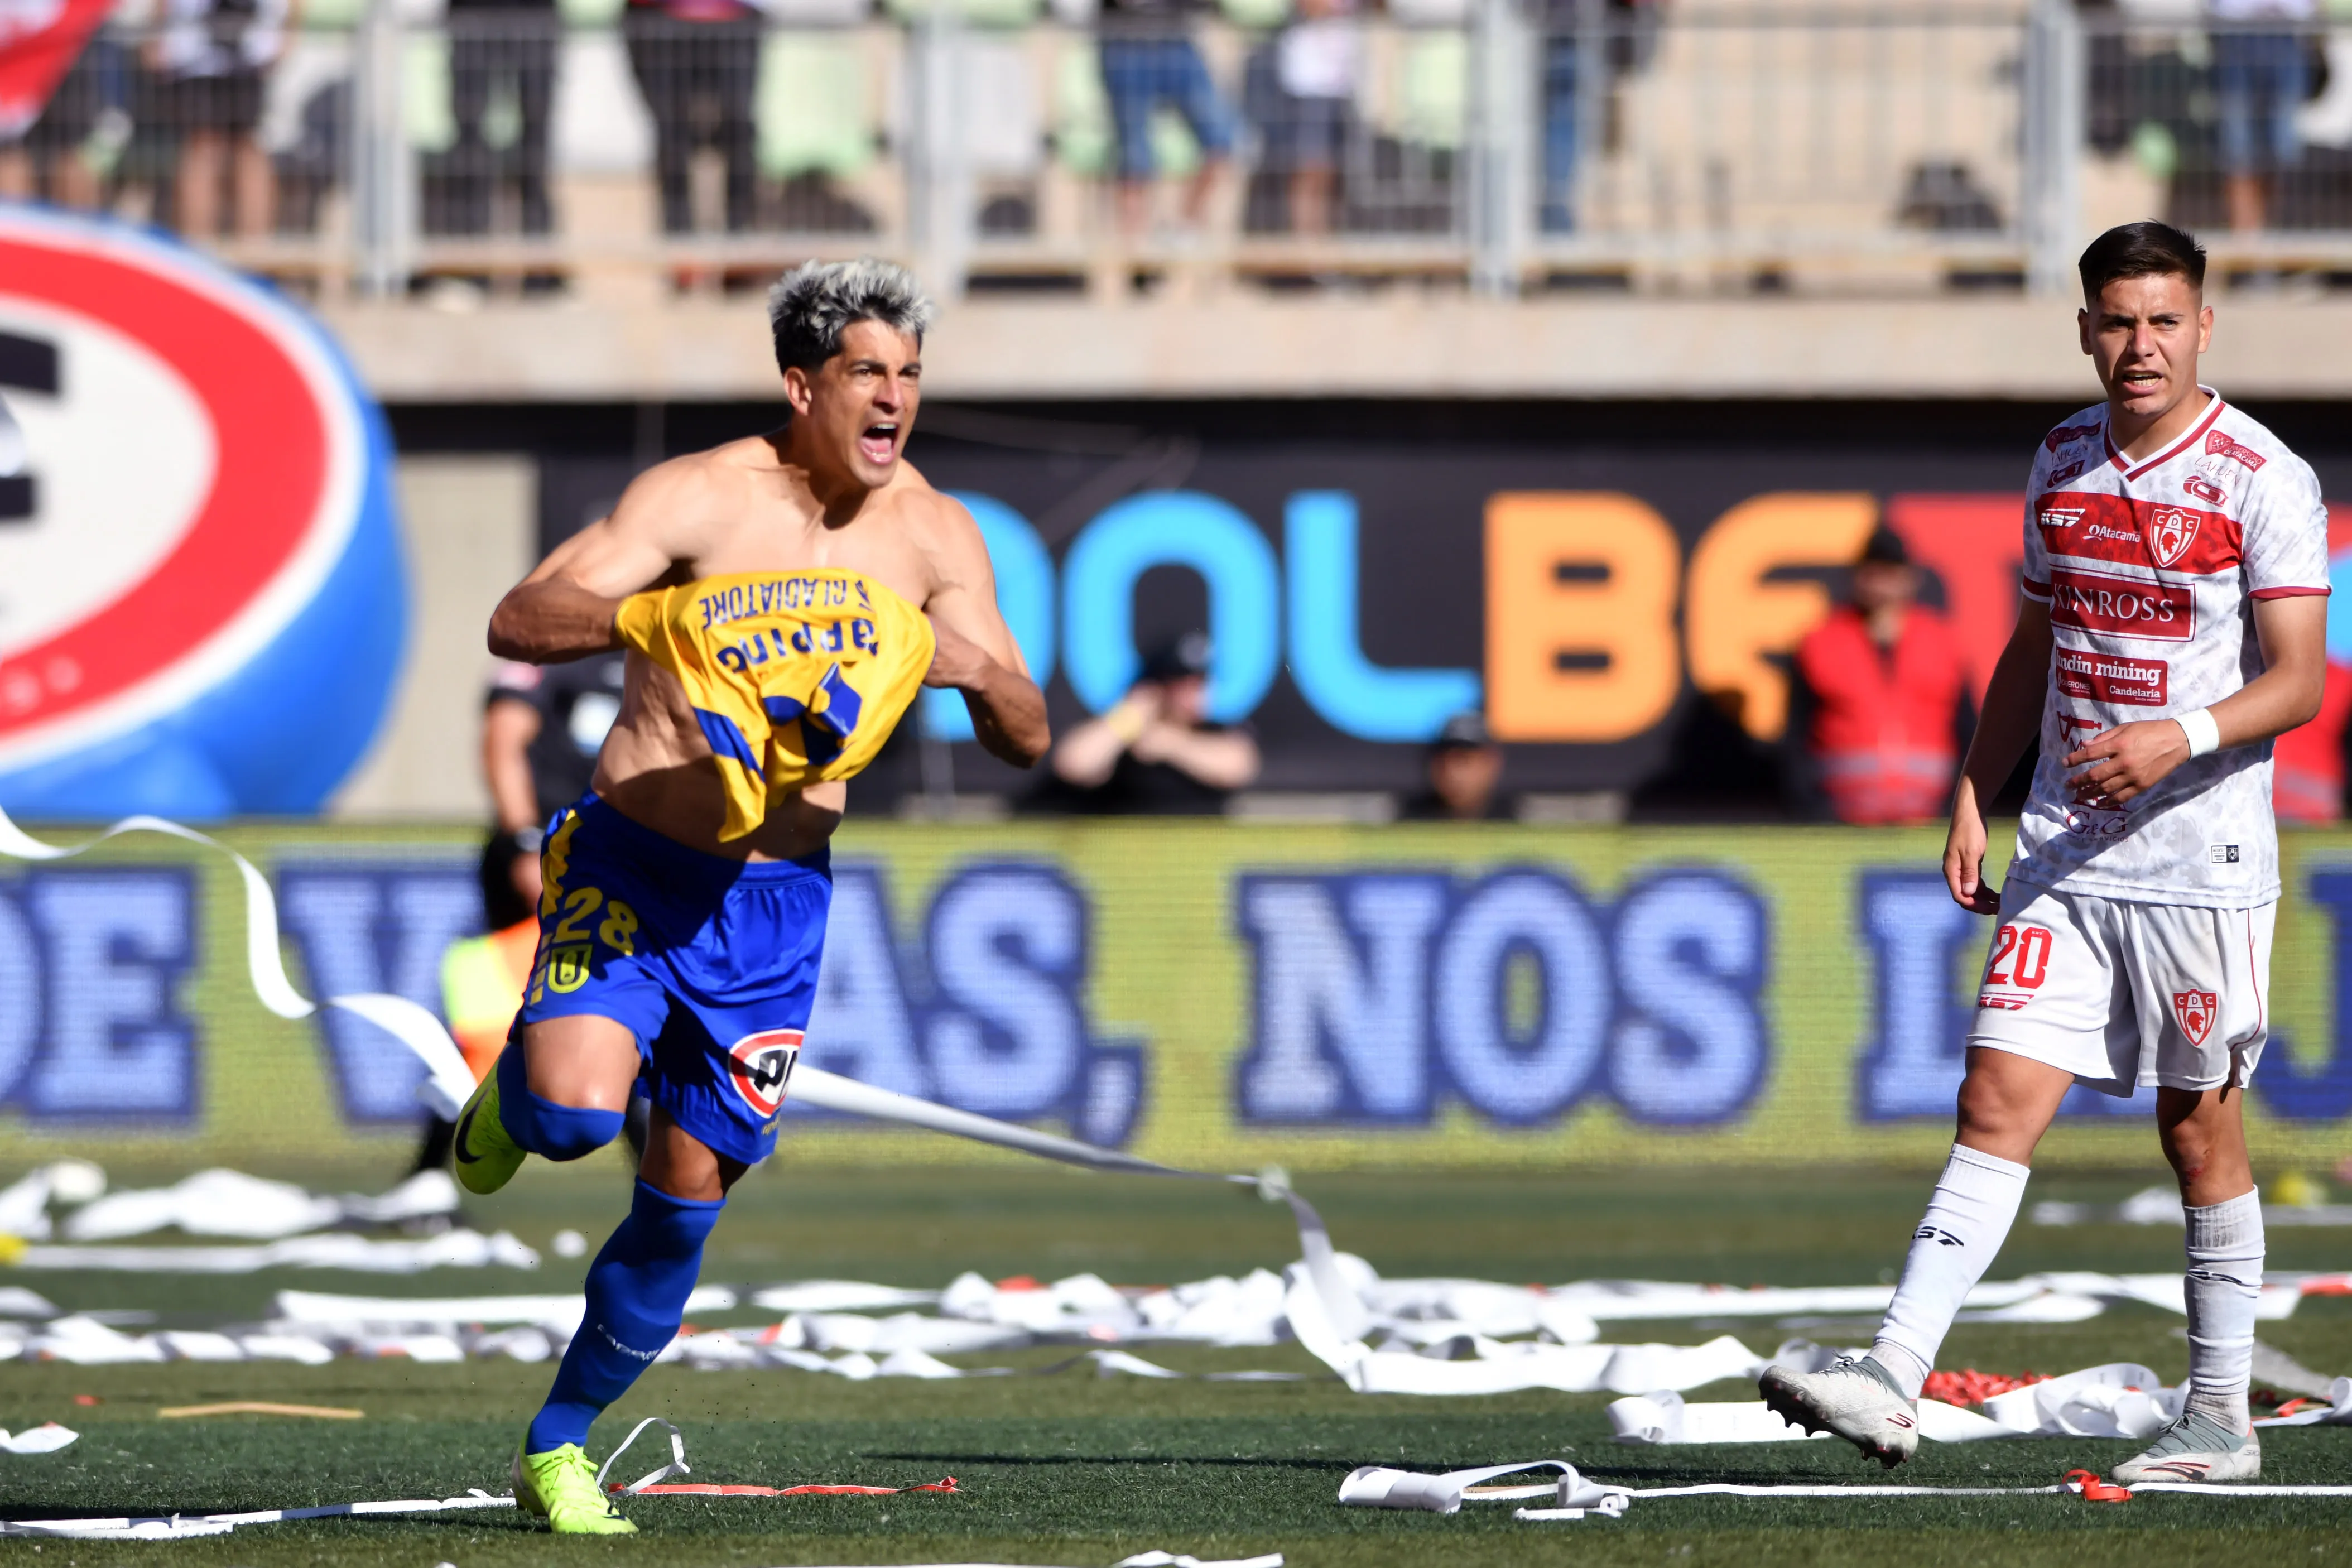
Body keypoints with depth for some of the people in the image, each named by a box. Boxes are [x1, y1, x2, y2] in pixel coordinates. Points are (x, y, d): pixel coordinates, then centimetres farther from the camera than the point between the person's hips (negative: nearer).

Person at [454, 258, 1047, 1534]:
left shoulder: (934, 537, 1)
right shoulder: (698, 498, -13)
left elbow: (1028, 740, 1)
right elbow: (517, 622, -22)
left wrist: (969, 665, -21)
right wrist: (649, 618, -40)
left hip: (778, 898, 4)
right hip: (632, 865, -4)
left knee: (686, 1199, 4)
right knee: (574, 1114, -26)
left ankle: (558, 1449, 22)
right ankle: (515, 1093, 12)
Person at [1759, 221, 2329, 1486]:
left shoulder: (2263, 481, -8)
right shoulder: (2062, 463, 10)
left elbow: (2300, 679, -12)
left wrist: (2182, 736, -27)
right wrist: (1972, 797, 12)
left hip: (2201, 859, -4)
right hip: (2063, 853, 4)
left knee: (2199, 1129, 4)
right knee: (1997, 1098, -6)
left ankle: (2219, 1417, 16)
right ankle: (1892, 1381, -15)